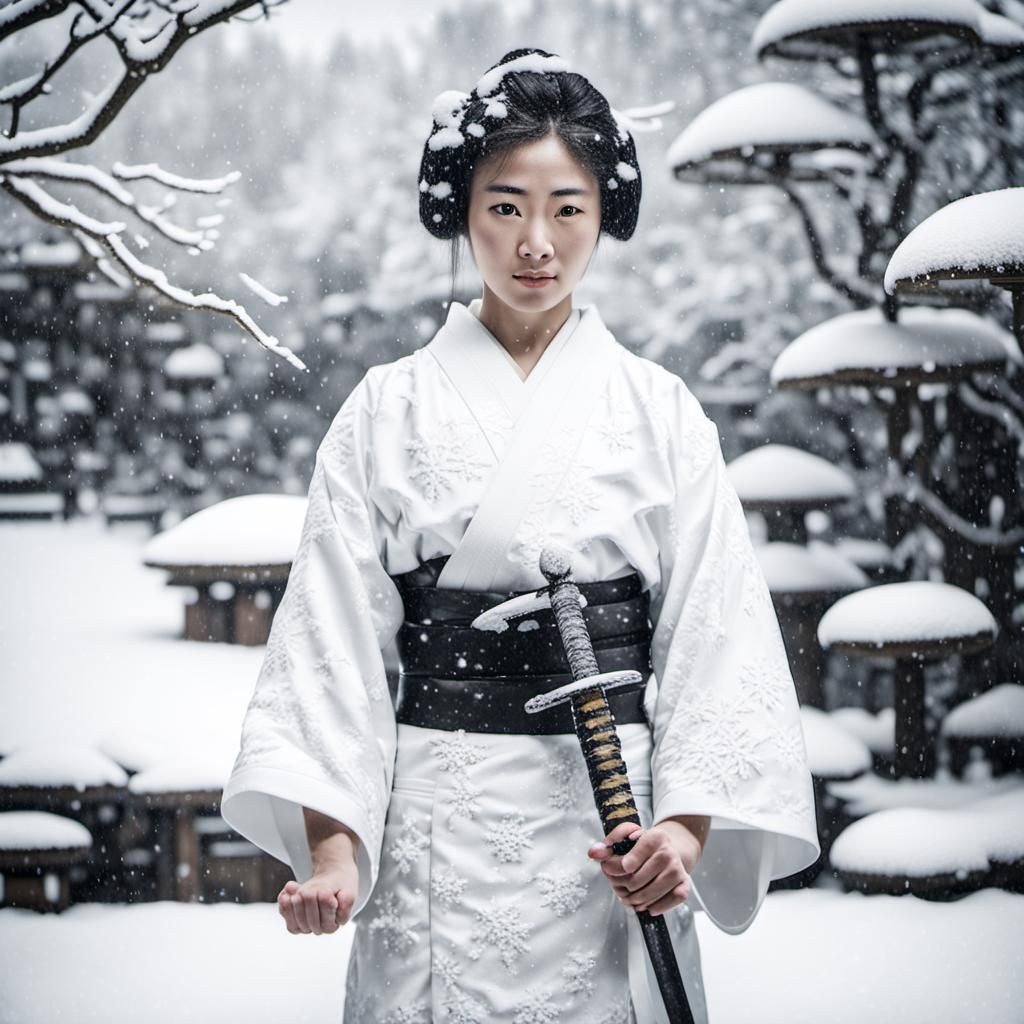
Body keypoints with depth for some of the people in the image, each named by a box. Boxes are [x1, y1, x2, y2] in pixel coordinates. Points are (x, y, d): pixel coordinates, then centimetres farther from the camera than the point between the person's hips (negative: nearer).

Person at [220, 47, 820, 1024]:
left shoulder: (660, 412, 5)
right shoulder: (389, 410, 3)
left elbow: (716, 639, 0)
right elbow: (333, 634, -1)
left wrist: (687, 826, -13)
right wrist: (331, 841, -12)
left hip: (608, 826, 1)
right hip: (439, 825, 0)